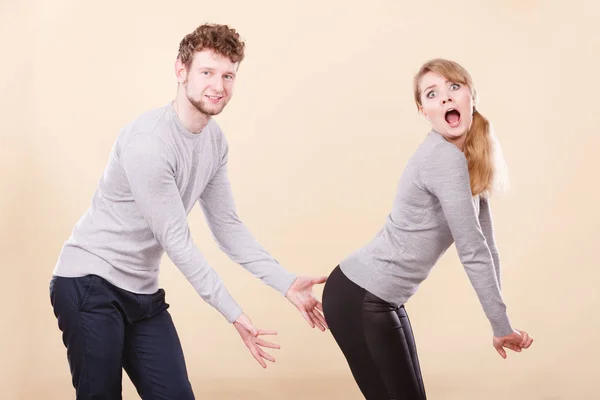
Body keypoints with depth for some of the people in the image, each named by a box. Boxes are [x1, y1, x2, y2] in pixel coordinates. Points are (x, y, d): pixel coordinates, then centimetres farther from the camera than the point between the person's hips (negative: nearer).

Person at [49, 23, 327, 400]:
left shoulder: (215, 140, 3)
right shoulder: (148, 142, -22)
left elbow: (227, 226, 8)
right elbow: (176, 240, -21)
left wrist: (287, 283, -1)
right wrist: (234, 313, -20)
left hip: (143, 292, 8)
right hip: (90, 283, -7)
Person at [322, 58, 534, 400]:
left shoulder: (473, 158, 8)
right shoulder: (444, 157, -21)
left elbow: (487, 245, 9)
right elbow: (473, 251, -21)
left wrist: (499, 325, 6)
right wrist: (503, 327, -14)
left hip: (384, 300, 9)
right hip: (359, 300, -9)